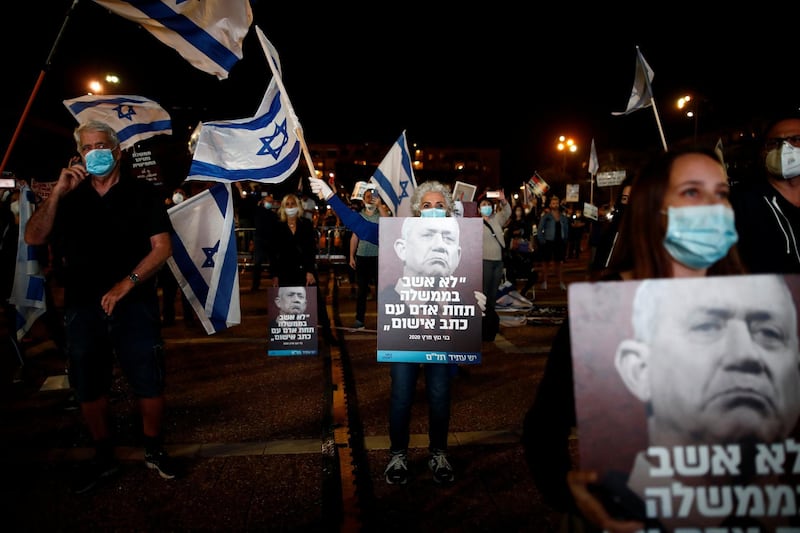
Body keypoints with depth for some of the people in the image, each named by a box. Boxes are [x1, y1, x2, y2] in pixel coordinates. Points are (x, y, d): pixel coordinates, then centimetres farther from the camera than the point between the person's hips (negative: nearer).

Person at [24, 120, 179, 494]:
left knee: (149, 384, -1)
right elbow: (33, 238, 1)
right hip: (82, 307, 3)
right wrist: (57, 192, -10)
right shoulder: (69, 197, 11)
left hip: (134, 304, -3)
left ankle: (154, 450, 21)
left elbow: (162, 247, -5)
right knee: (88, 388, 11)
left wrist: (126, 284, -15)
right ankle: (103, 457, 29)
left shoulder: (142, 193, 3)